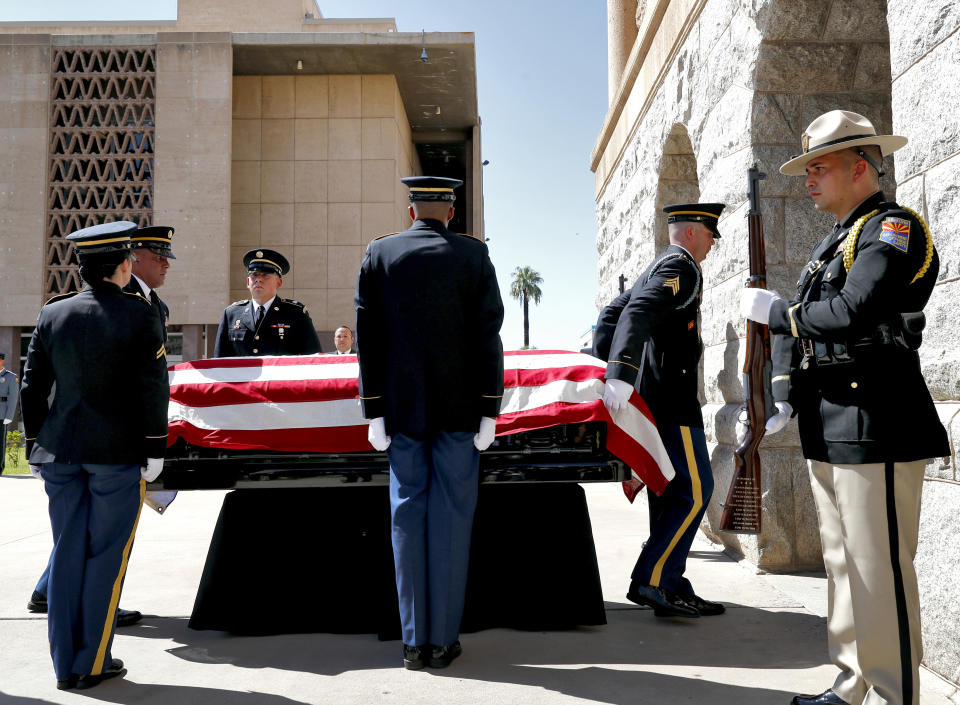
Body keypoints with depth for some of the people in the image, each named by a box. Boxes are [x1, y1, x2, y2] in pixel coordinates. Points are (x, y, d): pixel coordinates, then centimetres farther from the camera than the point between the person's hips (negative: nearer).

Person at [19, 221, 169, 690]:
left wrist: (35, 448, 16)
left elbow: (33, 386, 9)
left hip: (60, 451, 4)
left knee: (68, 552, 10)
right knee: (106, 554, 5)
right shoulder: (139, 316, -7)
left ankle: (65, 665, 18)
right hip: (118, 454, -4)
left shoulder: (52, 314, 6)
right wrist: (154, 449, -2)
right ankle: (93, 663, 12)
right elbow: (152, 388, -9)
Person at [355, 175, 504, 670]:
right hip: (458, 406, -1)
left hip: (402, 407, 2)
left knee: (407, 516, 7)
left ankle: (414, 641, 10)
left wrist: (374, 412, 4)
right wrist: (489, 411, -1)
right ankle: (443, 640, 9)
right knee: (451, 517, 4)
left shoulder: (379, 254, 4)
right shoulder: (473, 255, 0)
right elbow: (488, 337, -5)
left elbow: (368, 337, 1)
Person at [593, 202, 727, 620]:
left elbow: (610, 314, 21)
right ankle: (651, 581, -10)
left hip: (652, 398, 10)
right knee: (694, 490, -9)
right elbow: (638, 315, -25)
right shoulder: (680, 267, -9)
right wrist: (618, 377, -37)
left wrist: (599, 367, 12)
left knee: (668, 493, 11)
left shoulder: (657, 269, 23)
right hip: (671, 400, -10)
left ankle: (672, 588, 16)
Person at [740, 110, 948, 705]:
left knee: (881, 571, -4)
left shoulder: (894, 228, -8)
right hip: (829, 430, 10)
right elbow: (799, 325, 21)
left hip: (875, 428, -10)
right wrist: (786, 398, 11)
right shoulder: (833, 244, 21)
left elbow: (851, 315, -23)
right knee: (844, 563, 15)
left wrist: (773, 310, -10)